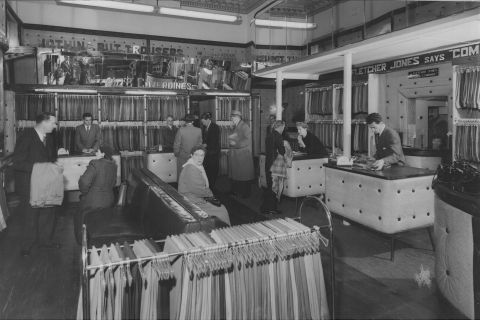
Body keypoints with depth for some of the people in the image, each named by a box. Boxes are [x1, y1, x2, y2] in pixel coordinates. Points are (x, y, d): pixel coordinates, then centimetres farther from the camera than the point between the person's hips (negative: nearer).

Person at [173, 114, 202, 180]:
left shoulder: (181, 130, -14)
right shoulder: (199, 130, -7)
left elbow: (176, 144, -8)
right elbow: (199, 144, 2)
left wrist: (176, 154, 8)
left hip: (183, 157, -2)